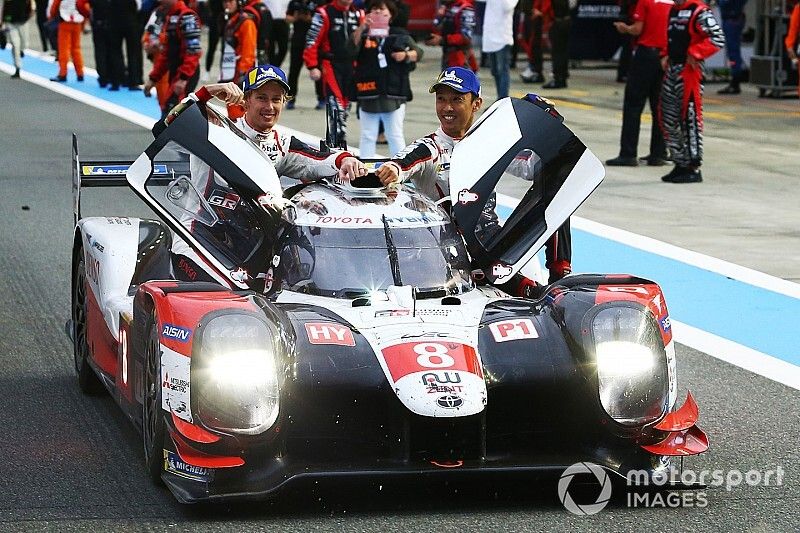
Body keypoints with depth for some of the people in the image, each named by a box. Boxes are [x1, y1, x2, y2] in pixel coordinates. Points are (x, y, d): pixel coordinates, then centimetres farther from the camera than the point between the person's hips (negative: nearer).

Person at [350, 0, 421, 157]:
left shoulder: (400, 35, 5)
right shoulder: (364, 35, 4)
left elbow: (417, 53, 4)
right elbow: (352, 47, -15)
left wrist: (406, 55, -18)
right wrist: (362, 28, -31)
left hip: (393, 94, -1)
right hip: (368, 95, 1)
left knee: (395, 136, 5)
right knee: (368, 136, 8)